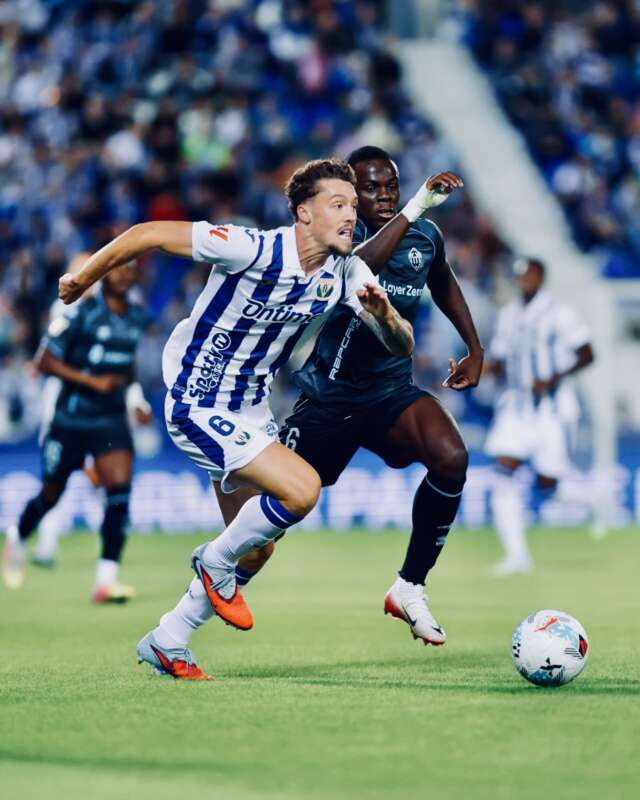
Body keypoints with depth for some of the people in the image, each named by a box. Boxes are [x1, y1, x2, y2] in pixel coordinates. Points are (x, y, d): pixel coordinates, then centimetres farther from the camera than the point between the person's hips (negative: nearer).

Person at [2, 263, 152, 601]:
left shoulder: (138, 317, 5)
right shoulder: (81, 313, -13)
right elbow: (44, 361, -15)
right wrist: (92, 381, -22)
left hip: (111, 420, 3)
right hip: (70, 420, -3)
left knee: (119, 490, -16)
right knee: (51, 494, 12)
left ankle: (106, 579, -16)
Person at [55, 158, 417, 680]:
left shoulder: (346, 273, -5)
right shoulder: (253, 250, -25)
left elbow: (402, 346, -5)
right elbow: (148, 235, -18)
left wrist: (384, 313, -28)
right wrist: (82, 280, -7)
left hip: (252, 409, 8)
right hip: (198, 407, -8)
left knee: (254, 541, 12)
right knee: (301, 488, -22)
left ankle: (166, 643, 27)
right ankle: (218, 562, 4)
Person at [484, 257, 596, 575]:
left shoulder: (558, 314, -9)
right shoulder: (508, 315, 9)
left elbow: (586, 356, -8)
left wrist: (553, 380, -20)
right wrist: (486, 367, -6)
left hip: (551, 408, -5)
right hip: (515, 406, 5)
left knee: (546, 484, -1)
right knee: (503, 474, -11)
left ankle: (593, 499, 32)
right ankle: (517, 555, -6)